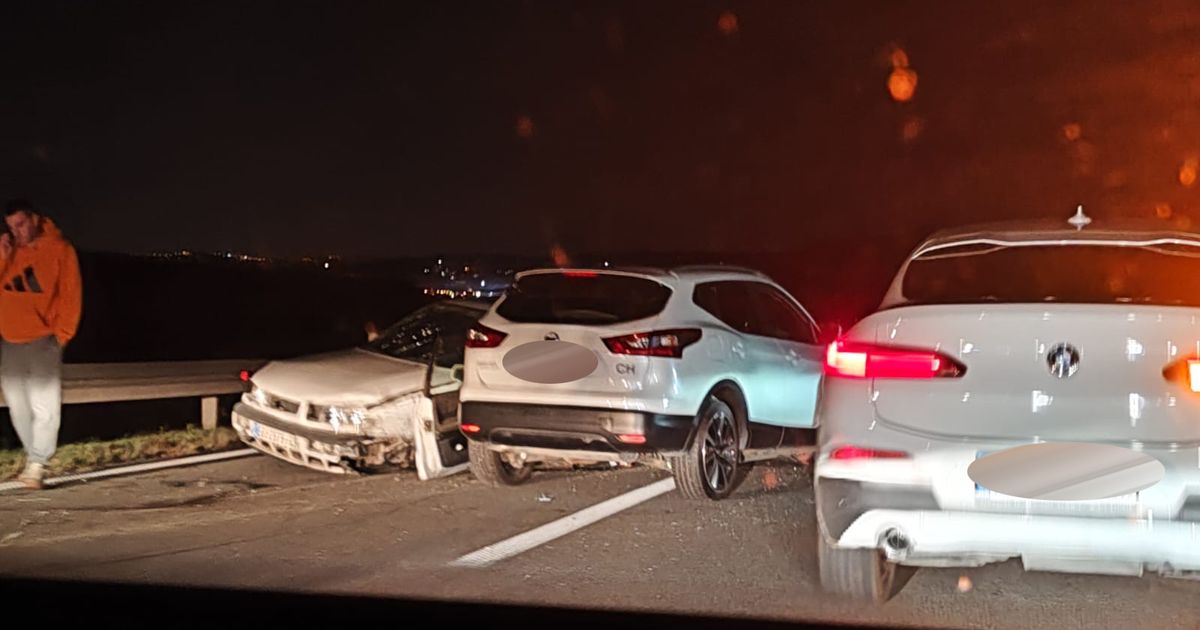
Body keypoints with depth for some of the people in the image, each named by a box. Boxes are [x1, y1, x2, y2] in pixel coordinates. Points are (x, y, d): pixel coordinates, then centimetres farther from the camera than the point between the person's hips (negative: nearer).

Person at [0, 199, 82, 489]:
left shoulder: (59, 249, -1)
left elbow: (71, 295, -2)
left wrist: (61, 334, -6)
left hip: (42, 339, -4)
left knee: (45, 406, -13)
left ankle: (37, 464, -11)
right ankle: (33, 456, 19)